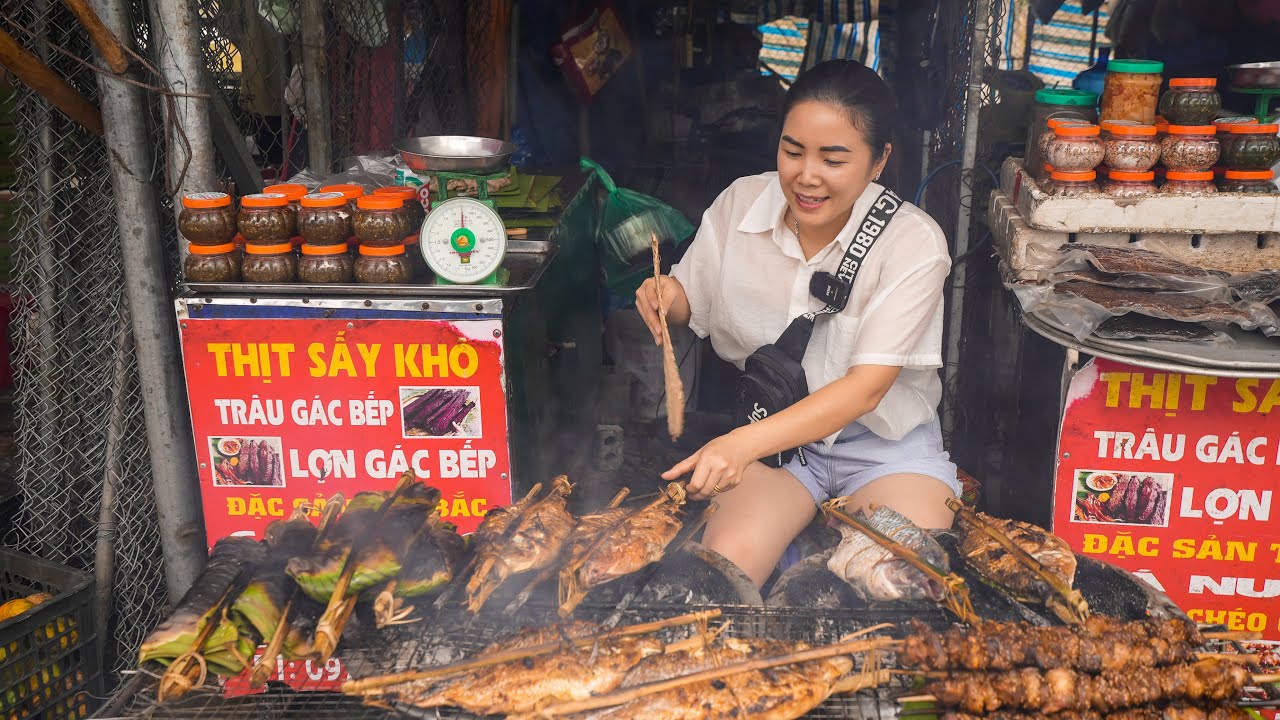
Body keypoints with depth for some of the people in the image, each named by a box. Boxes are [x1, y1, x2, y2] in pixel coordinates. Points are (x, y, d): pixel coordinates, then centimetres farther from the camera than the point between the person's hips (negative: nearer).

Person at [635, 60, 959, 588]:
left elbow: (865, 388, -24)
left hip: (886, 443, -1)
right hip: (769, 435, 2)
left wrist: (742, 442, -36)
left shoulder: (913, 243, -16)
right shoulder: (739, 204, -5)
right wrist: (666, 295, -16)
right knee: (725, 563, -26)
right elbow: (690, 304, 11)